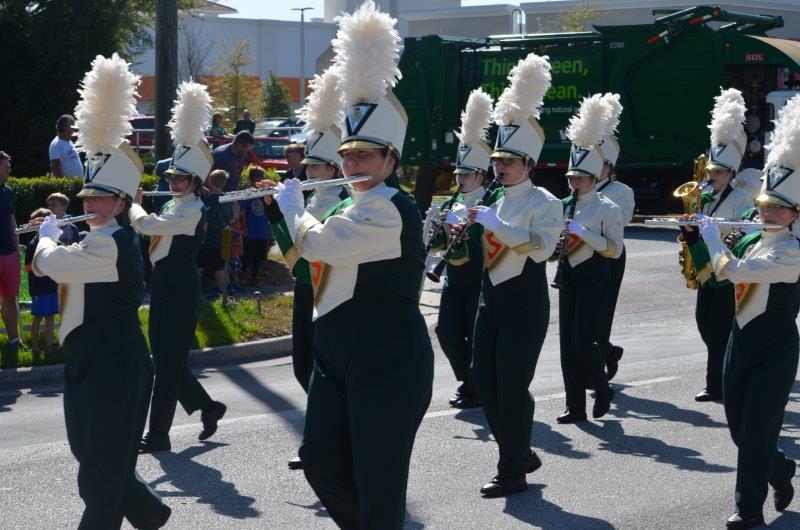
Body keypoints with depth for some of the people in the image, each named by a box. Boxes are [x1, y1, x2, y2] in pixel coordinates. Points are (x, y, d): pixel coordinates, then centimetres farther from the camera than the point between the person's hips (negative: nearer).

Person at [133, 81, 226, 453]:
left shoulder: (192, 209, -16)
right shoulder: (174, 205, 14)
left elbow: (147, 226, -23)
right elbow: (152, 234, 21)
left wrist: (135, 205, -5)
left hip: (181, 290, -10)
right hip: (165, 286, 10)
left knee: (169, 360, -5)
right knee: (165, 357, 14)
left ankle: (159, 435, -1)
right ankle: (207, 406, 28)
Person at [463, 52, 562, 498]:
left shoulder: (544, 202, -10)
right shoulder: (500, 202, 13)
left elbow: (540, 247, -27)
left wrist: (493, 222, -28)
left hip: (524, 302, -8)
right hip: (492, 296, 8)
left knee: (512, 385, -7)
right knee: (484, 379, 7)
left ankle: (513, 473, 2)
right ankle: (521, 453, 23)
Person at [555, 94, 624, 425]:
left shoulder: (607, 209, -5)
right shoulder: (566, 207, 12)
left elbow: (614, 249, -11)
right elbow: (553, 243, 22)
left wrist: (583, 232, -19)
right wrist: (558, 245, -2)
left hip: (593, 278, -6)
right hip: (568, 276, 6)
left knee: (583, 339, -12)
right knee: (567, 341, 3)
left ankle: (602, 389, 13)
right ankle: (575, 407, 8)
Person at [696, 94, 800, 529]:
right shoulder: (751, 241, 8)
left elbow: (732, 270, -26)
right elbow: (720, 273, 17)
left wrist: (712, 236, -11)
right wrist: (704, 241, 5)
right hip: (741, 342, 8)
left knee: (757, 430, -4)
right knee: (738, 426, 14)